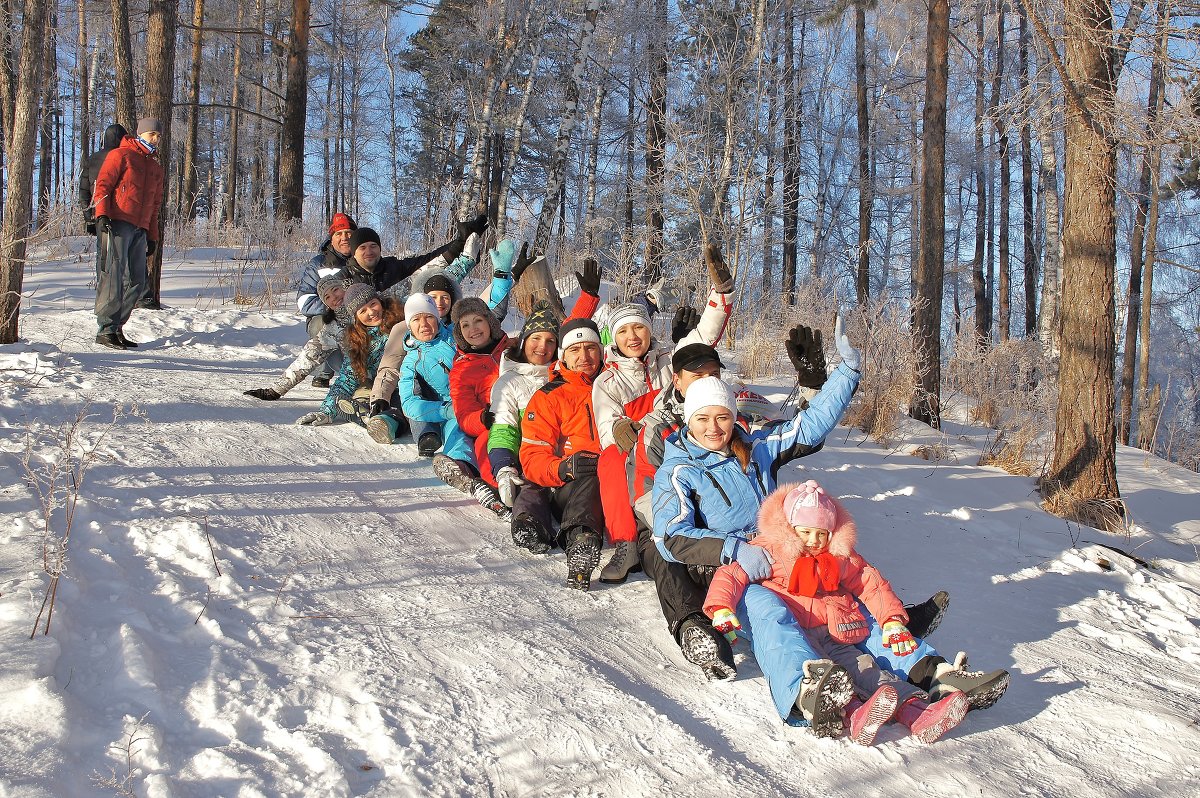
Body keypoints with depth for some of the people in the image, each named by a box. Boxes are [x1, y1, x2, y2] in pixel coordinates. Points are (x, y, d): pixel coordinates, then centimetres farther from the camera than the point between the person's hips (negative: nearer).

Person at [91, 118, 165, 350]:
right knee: (114, 276, -14)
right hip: (116, 224, -7)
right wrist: (102, 215, -17)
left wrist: (152, 236, 20)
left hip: (140, 230, 7)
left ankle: (115, 327, 11)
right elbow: (102, 185, -4)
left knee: (137, 282, 3)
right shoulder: (121, 155, 4)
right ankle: (106, 330, -14)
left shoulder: (156, 169, 25)